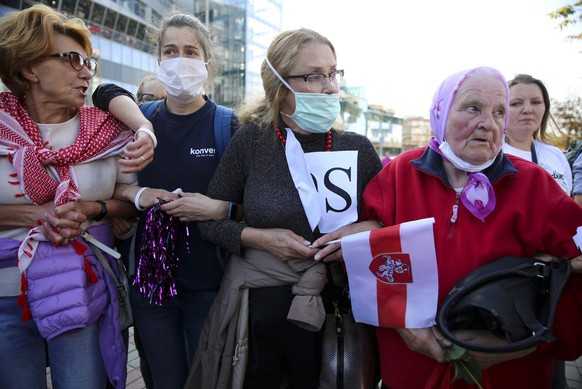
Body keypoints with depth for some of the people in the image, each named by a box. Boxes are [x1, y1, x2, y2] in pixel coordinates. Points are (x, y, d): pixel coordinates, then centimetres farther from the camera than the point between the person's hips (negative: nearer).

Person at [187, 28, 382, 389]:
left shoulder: (358, 148, -2)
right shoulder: (252, 140, -6)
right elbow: (209, 220, 1)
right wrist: (257, 237, -15)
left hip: (335, 313, 1)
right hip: (258, 311, -1)